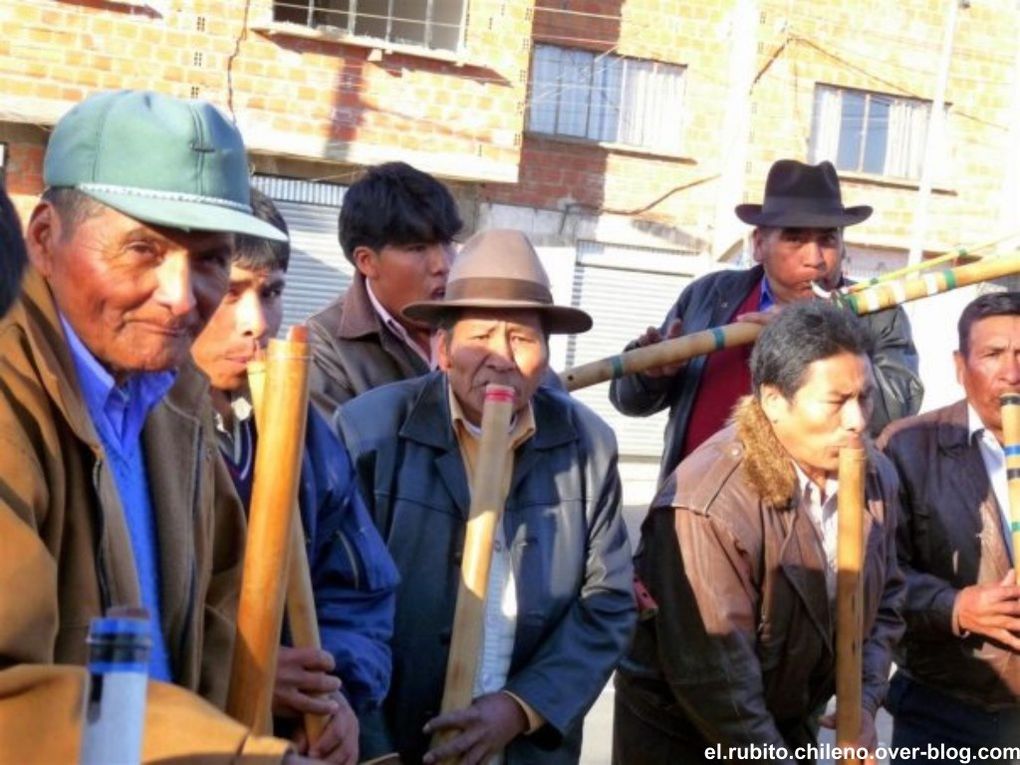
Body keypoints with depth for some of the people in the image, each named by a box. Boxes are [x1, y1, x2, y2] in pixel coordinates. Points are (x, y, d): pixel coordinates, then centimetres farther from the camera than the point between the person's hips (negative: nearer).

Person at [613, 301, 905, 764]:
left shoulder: (877, 479, -7)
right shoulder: (708, 507, -31)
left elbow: (884, 605, 5)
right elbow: (714, 682, -28)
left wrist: (863, 705, -6)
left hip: (791, 725, 7)